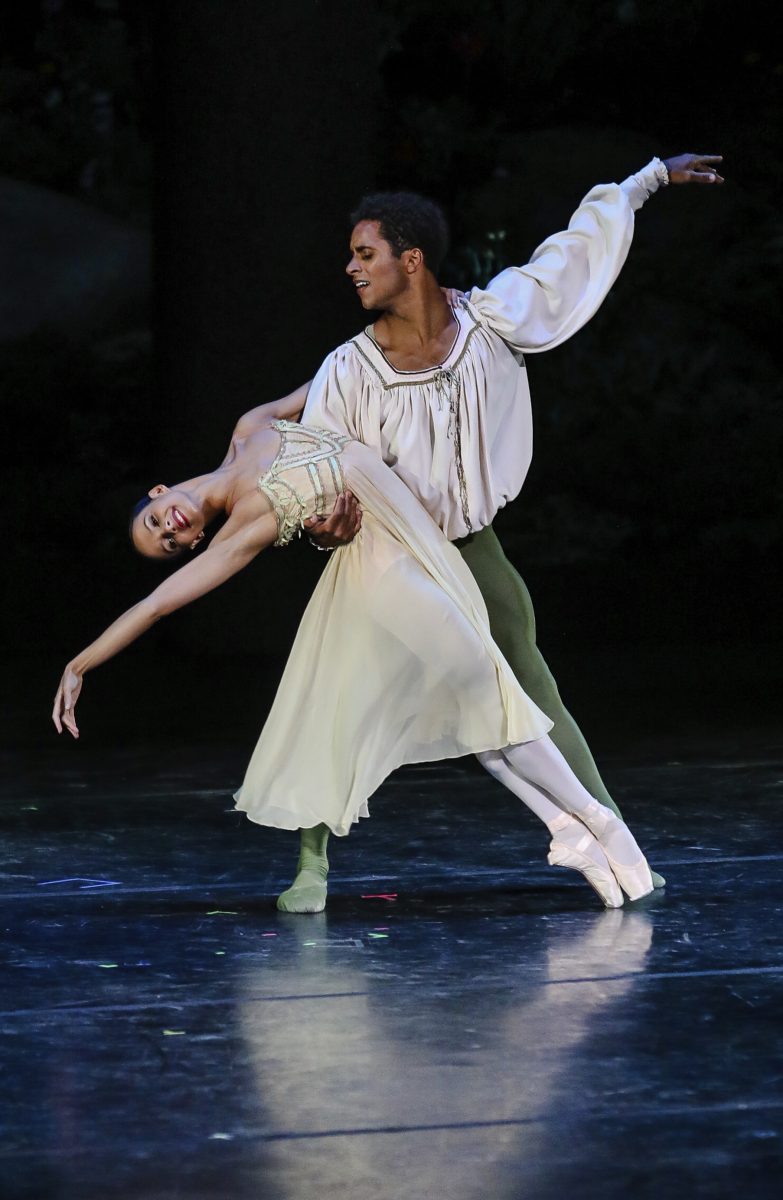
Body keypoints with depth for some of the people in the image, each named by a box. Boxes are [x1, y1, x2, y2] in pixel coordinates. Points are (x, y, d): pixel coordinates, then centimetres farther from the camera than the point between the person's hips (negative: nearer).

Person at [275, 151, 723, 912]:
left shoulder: (493, 321, -11)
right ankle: (311, 865, -1)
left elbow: (579, 245, 3)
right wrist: (323, 528, -35)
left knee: (534, 696, 4)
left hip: (470, 547, 1)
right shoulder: (349, 371, -16)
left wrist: (653, 176, 12)